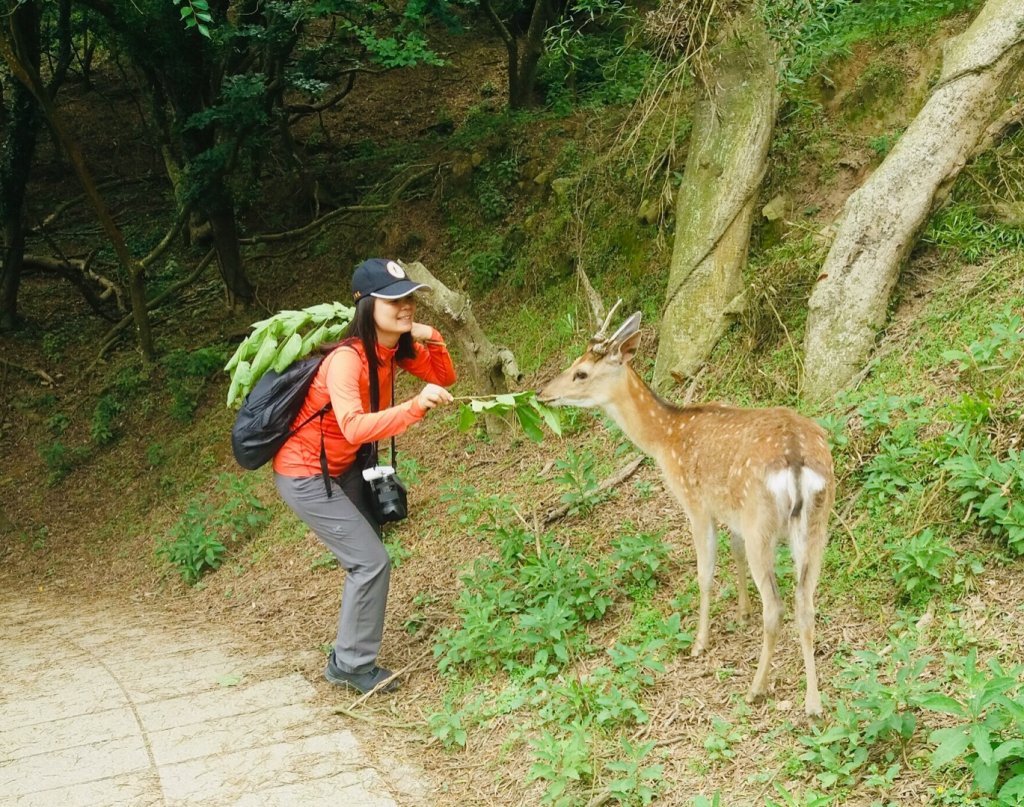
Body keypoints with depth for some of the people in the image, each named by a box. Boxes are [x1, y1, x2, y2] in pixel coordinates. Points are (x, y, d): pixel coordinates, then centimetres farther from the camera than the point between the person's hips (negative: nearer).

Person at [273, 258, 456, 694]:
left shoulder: (396, 347, -5)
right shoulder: (347, 359, -30)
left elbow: (444, 379, 6)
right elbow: (354, 427, -44)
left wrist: (432, 339, -13)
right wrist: (415, 406, -53)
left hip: (343, 468, 9)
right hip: (305, 476, -9)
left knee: (366, 560, 15)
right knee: (372, 562, -10)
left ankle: (348, 657, 29)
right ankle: (353, 665, 5)